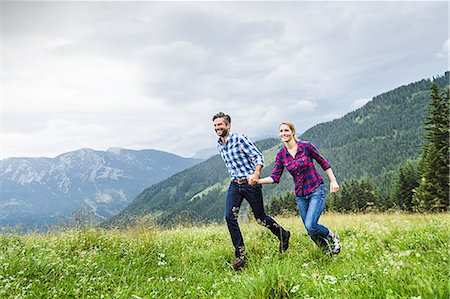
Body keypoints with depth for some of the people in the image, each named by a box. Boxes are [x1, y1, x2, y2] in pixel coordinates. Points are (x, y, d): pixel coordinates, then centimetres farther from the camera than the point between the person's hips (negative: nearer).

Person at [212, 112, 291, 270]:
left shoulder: (240, 139, -14)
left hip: (251, 184, -6)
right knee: (229, 216, -12)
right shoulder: (219, 145, 8)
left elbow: (258, 156, -18)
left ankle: (283, 235, 34)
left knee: (260, 218, 5)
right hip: (234, 185, 6)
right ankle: (240, 256, -3)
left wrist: (256, 174, -34)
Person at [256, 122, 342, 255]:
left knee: (310, 225, -19)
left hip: (317, 190, -4)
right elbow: (275, 177, -2)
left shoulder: (306, 146, -10)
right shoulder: (281, 154, 0)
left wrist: (333, 180, -5)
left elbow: (323, 162, 0)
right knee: (311, 231, 7)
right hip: (300, 195, 4)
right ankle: (327, 249, 36)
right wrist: (258, 180, -16)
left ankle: (332, 237, 12)